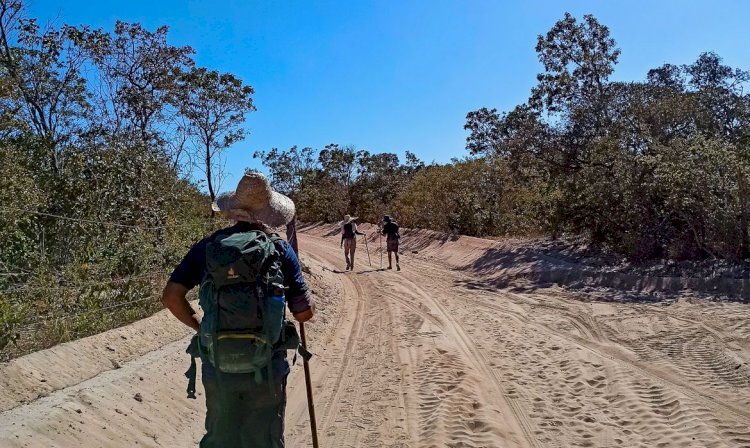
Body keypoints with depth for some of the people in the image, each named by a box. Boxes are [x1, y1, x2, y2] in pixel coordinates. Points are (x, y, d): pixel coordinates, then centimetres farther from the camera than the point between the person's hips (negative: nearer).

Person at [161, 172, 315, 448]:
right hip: (266, 369, -2)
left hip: (217, 368, 2)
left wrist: (199, 325, 12)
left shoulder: (206, 247, 0)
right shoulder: (280, 249, -5)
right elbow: (305, 312, -6)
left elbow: (171, 296, -2)